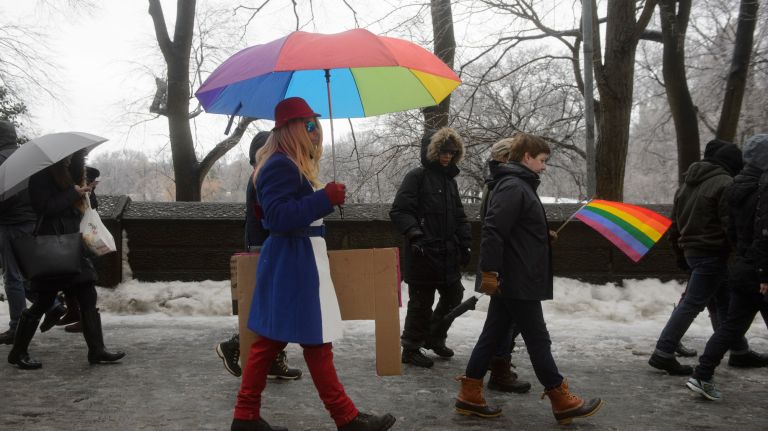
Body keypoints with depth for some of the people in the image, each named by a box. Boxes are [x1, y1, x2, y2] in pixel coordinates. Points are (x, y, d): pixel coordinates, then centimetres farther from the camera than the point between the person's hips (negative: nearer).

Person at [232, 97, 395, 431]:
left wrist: (326, 199, 21)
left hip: (293, 262, 11)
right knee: (316, 342, -3)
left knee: (270, 339, 12)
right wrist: (325, 198, -27)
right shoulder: (281, 166, -16)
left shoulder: (293, 165, 18)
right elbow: (277, 218, -25)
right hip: (294, 263, -11)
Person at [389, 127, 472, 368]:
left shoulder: (450, 181, 17)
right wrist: (414, 234, -27)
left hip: (448, 255, 8)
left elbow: (459, 216, 23)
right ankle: (411, 350, 14)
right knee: (421, 303, -1)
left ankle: (434, 338, 34)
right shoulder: (417, 177, -7)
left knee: (453, 296, 15)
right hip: (423, 255, -8)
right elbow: (399, 211, -15)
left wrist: (465, 243, 14)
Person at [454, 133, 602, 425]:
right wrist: (489, 271, -26)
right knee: (537, 339, -1)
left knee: (493, 336, 11)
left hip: (512, 280, 11)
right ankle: (562, 402, 10)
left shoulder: (519, 185, 17)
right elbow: (492, 231, -25)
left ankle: (470, 396, 16)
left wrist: (545, 234, 23)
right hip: (517, 281, -11)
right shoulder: (513, 186, -16)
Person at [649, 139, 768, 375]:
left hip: (691, 250, 9)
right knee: (692, 303, -6)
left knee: (726, 303, 18)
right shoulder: (725, 184, -13)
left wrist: (680, 253, 25)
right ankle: (663, 354, -5)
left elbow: (676, 224, 19)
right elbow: (731, 225, -18)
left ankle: (740, 351, 28)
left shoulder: (687, 184, 15)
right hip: (713, 253, -9)